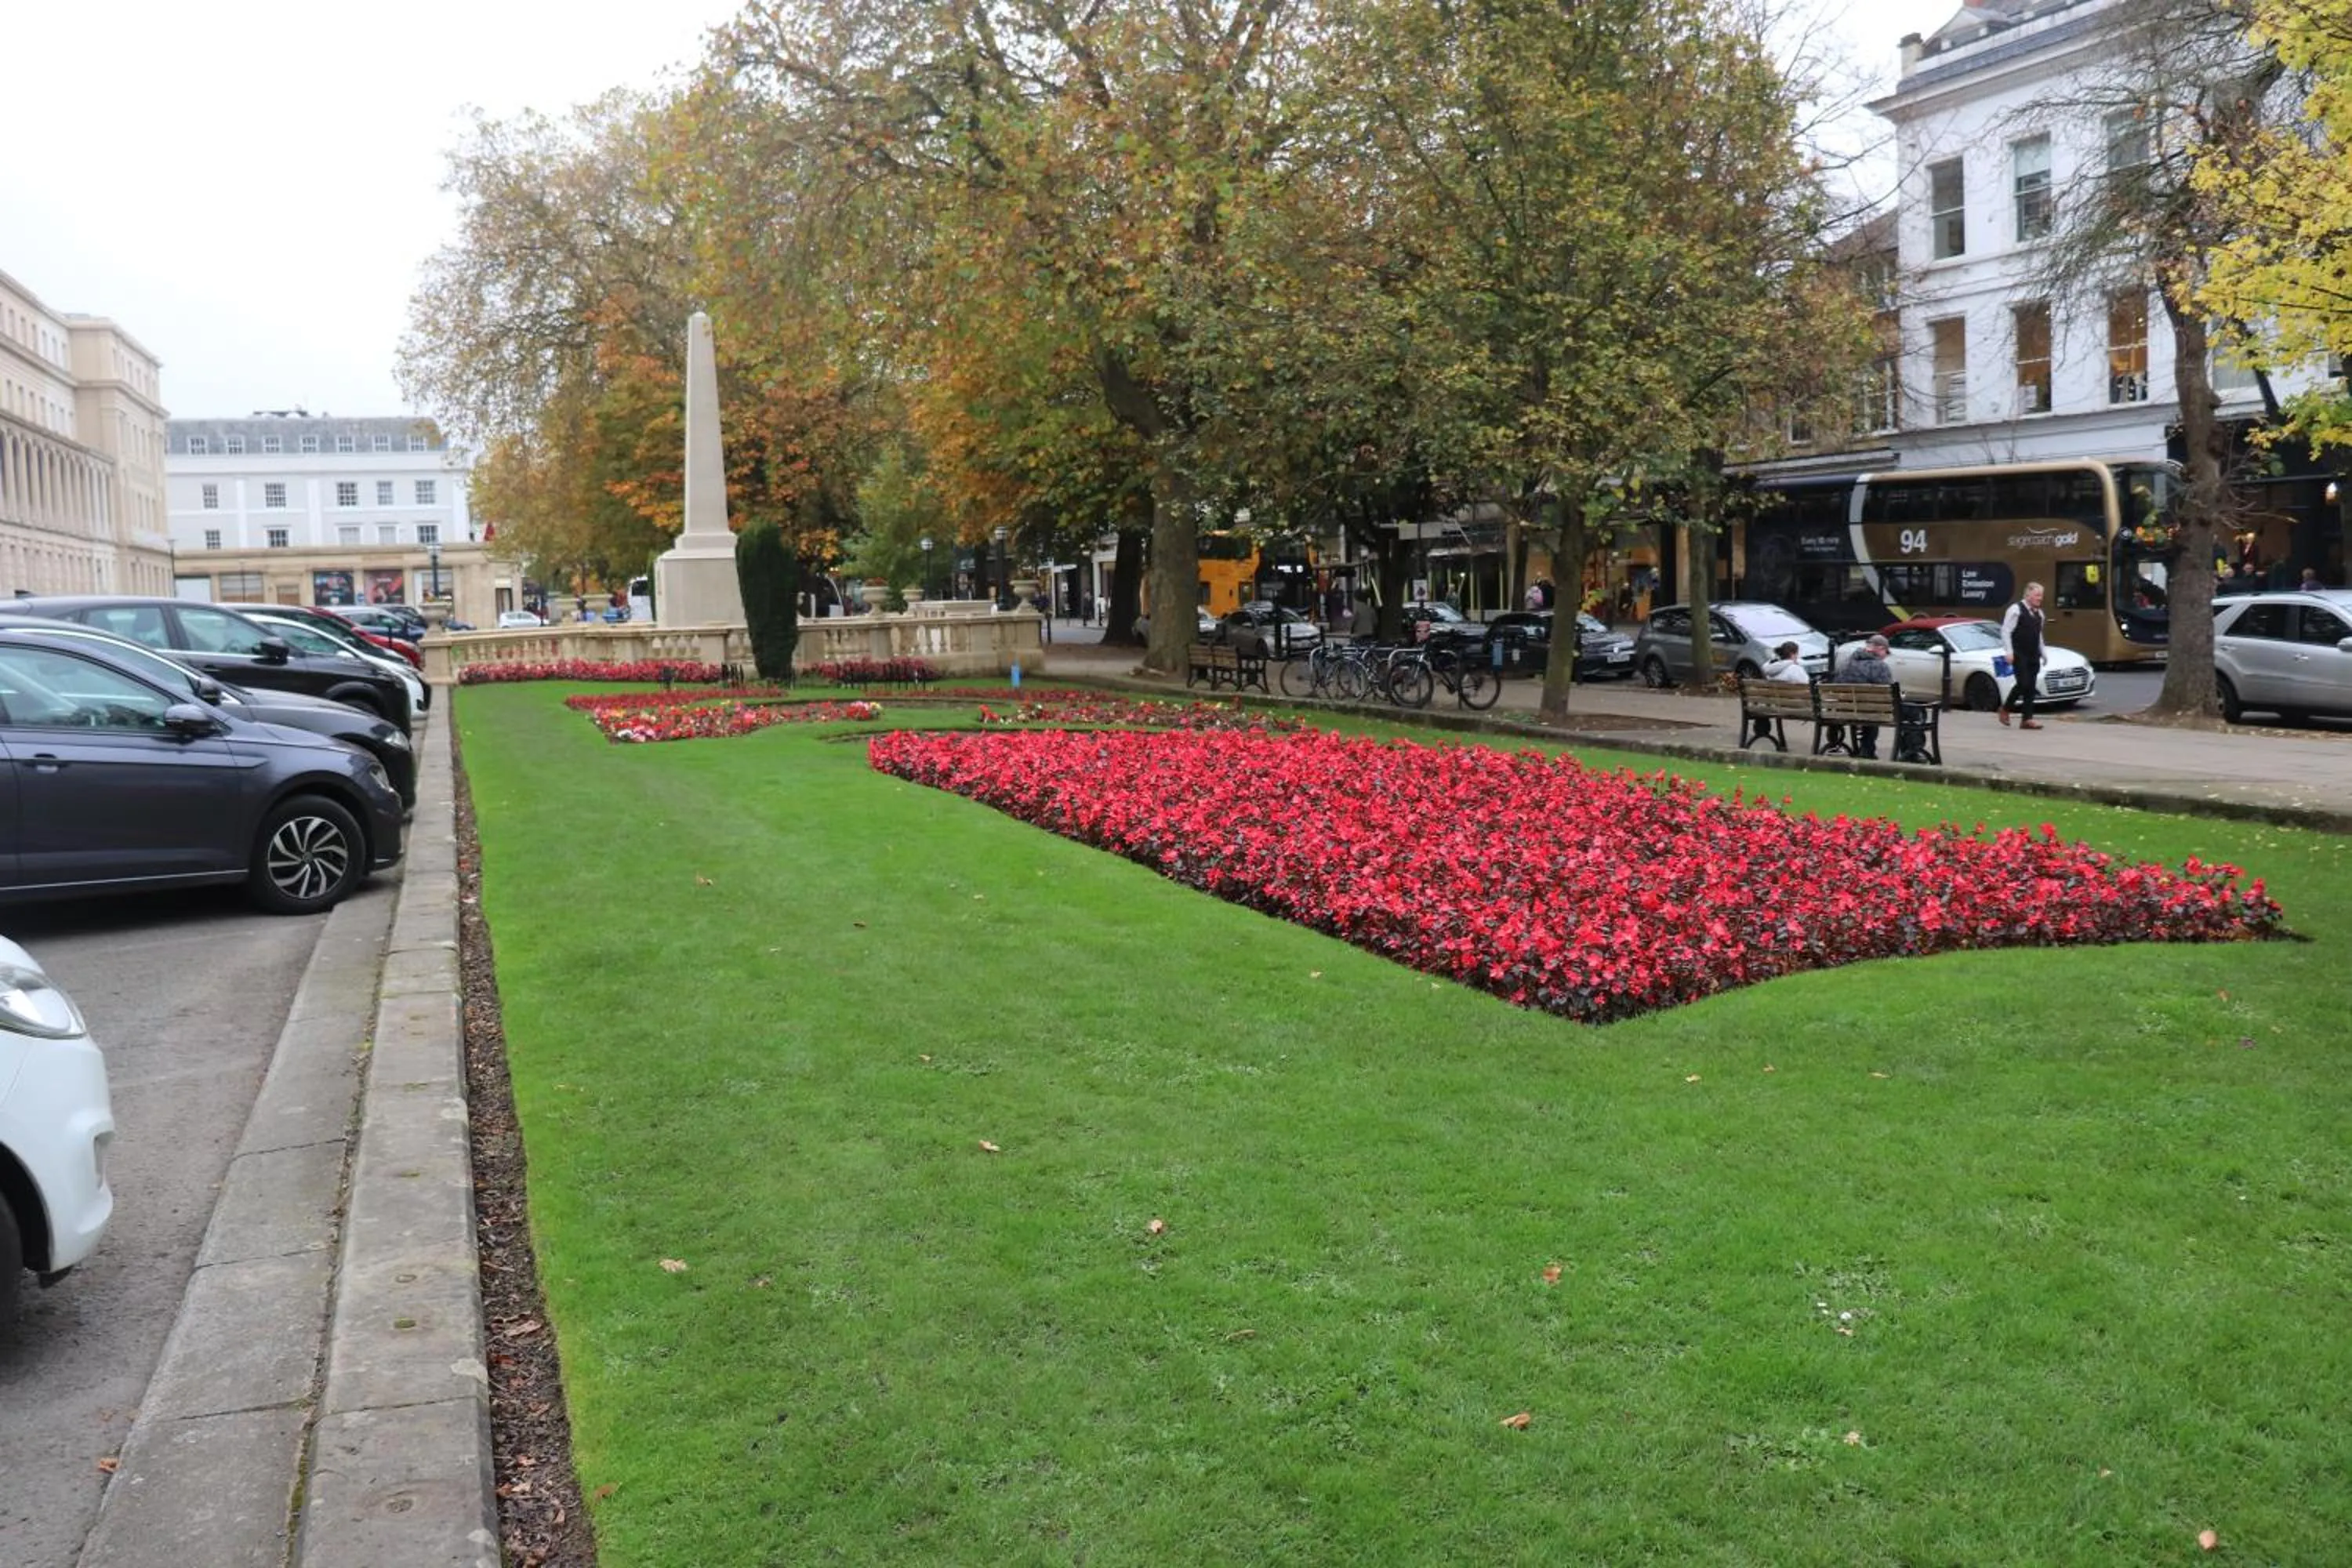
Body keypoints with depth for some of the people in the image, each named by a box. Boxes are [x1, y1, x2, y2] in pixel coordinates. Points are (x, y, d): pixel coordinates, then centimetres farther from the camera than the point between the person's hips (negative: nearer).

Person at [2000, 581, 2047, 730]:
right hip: (2019, 656, -7)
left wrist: (2042, 653, 20)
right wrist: (2009, 652, -17)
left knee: (2031, 688, 3)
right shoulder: (2016, 610, -8)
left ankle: (2027, 719, 4)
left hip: (2033, 656, 7)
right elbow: (2005, 631, -11)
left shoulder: (2039, 613, 14)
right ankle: (2005, 709, 8)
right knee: (2023, 684, -14)